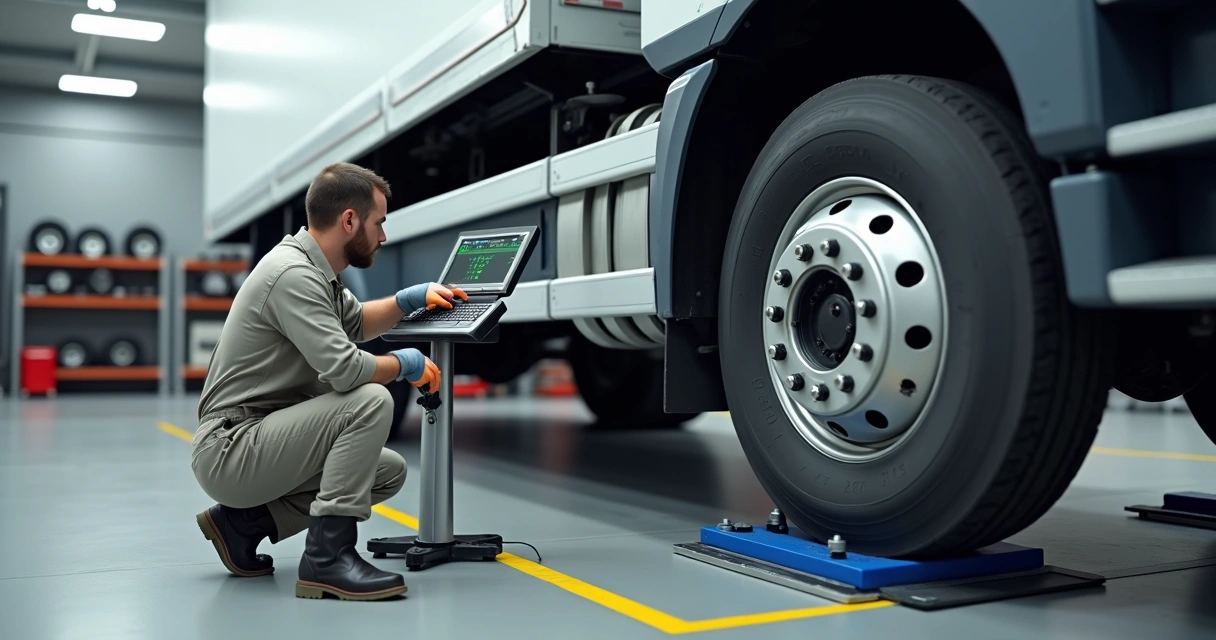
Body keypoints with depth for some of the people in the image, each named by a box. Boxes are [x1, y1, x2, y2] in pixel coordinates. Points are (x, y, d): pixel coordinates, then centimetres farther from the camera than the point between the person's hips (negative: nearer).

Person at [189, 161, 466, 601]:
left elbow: (355, 324, 28)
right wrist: (406, 363, -11)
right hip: (231, 450, -10)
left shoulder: (312, 267, 10)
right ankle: (328, 558, -21)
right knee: (371, 402, -25)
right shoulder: (293, 274, -21)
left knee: (389, 471, 11)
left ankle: (244, 520, 13)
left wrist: (410, 298, 11)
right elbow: (345, 369, -30)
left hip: (256, 441, 10)